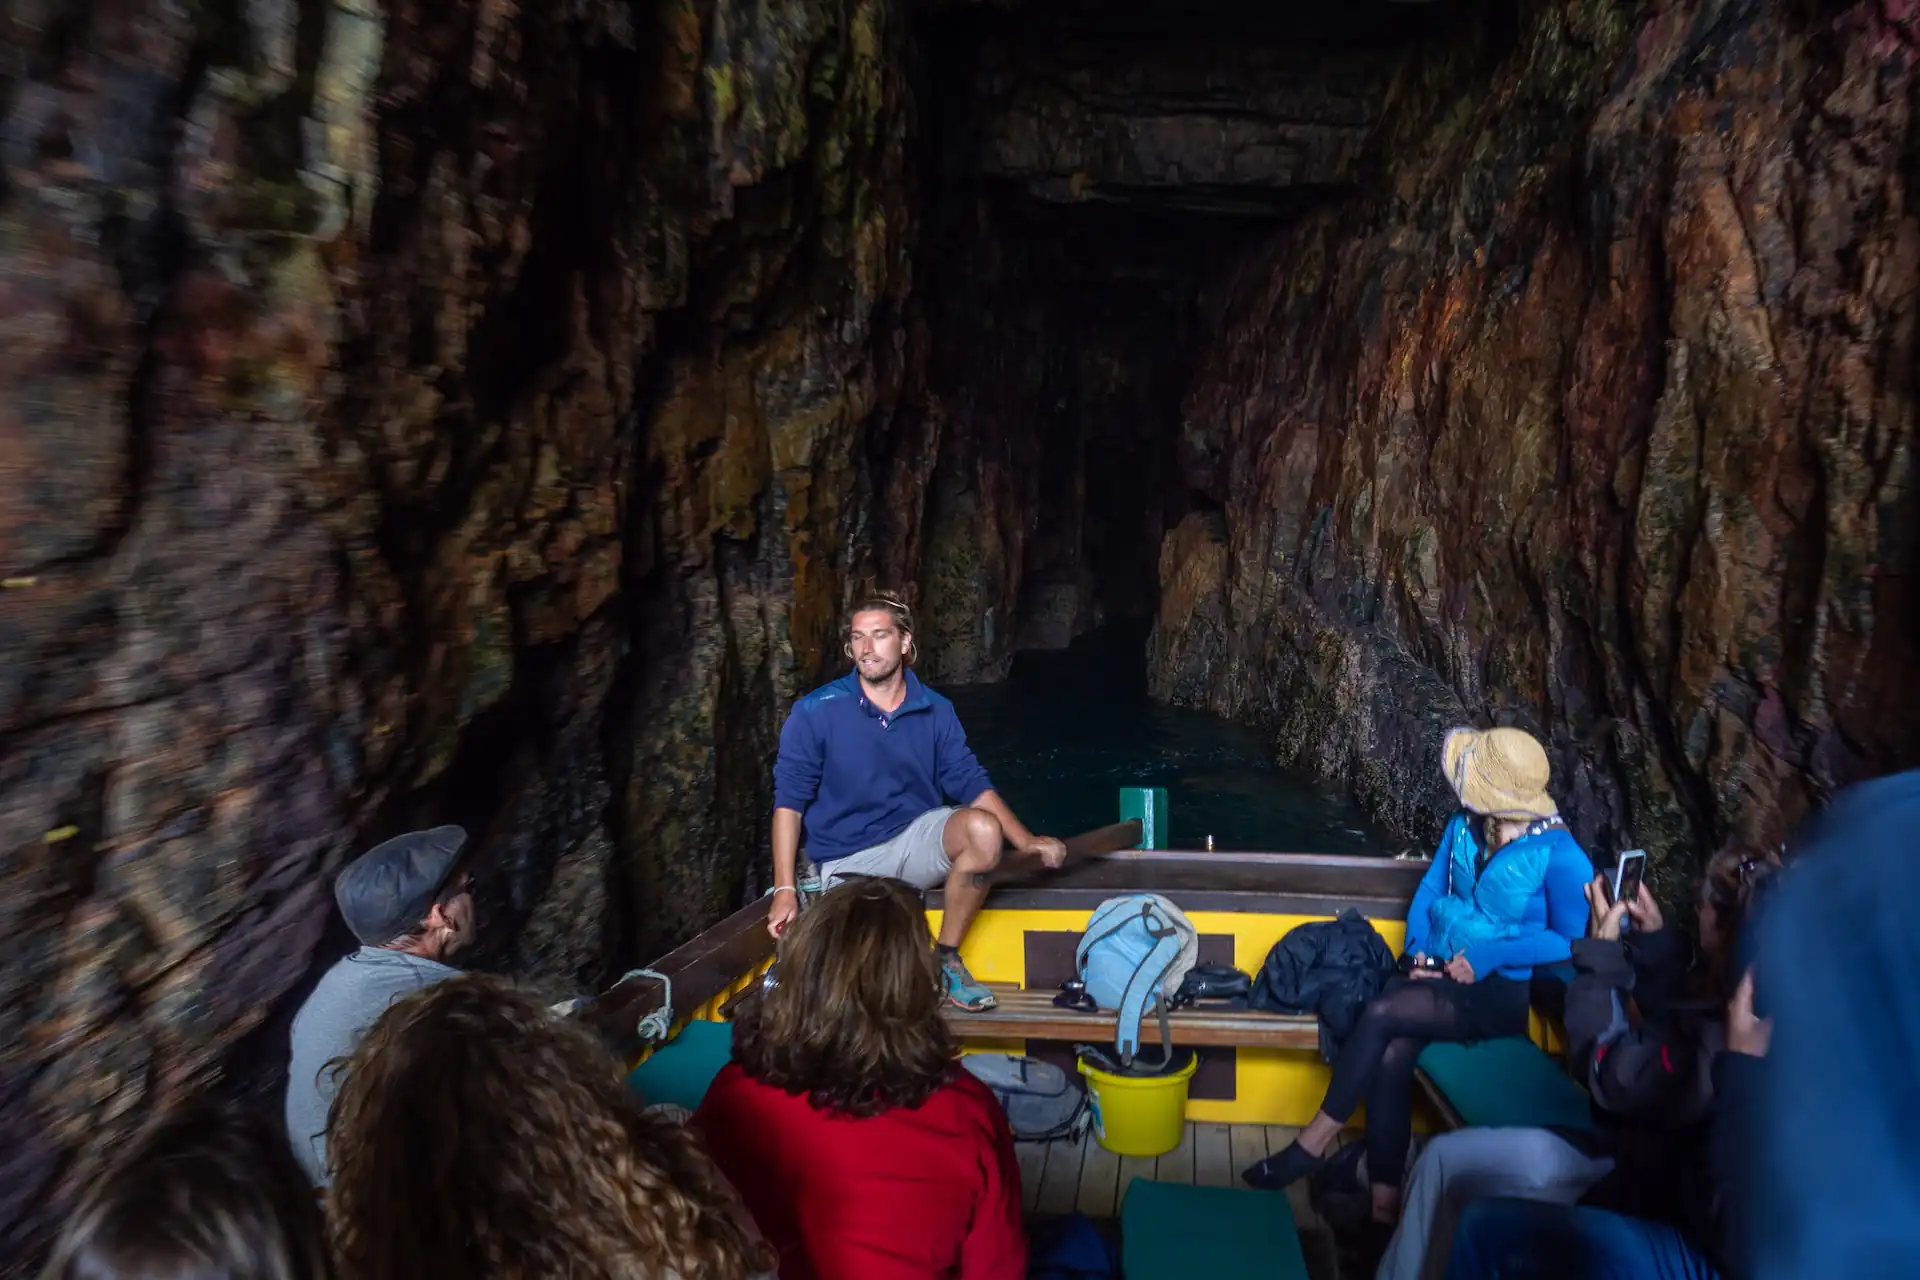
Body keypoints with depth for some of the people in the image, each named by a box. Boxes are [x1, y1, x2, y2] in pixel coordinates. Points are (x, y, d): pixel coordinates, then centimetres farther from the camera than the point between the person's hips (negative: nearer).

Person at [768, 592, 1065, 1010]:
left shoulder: (935, 712, 2)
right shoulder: (815, 713, -8)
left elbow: (971, 783, 5)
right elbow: (789, 801, -8)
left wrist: (1025, 841, -6)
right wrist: (785, 890, -15)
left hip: (916, 835, 3)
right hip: (849, 861, -3)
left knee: (984, 830, -27)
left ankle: (946, 959, -8)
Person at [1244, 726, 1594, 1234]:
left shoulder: (1559, 855, -13)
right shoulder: (1464, 826, 5)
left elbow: (1571, 941, -12)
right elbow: (1429, 891, 11)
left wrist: (1486, 956, -17)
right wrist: (1417, 950, -6)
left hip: (1498, 992, -5)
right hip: (1438, 969, 5)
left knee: (1381, 1015, -27)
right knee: (1391, 1056, -24)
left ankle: (1313, 1143, -12)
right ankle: (1384, 1204, -19)